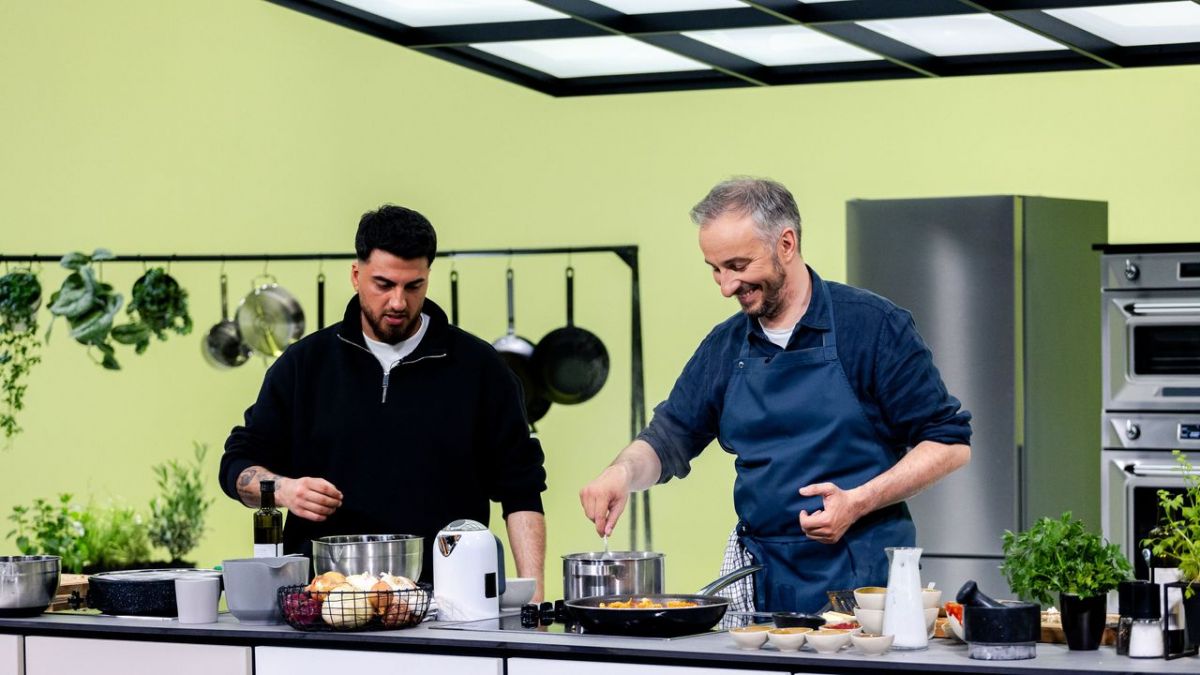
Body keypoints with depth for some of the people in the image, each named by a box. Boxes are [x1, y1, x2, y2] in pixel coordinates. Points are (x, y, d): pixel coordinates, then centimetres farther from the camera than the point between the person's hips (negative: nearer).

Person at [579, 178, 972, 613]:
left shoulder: (874, 326, -6)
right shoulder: (725, 347, 10)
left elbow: (949, 445, -7)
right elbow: (669, 440, 14)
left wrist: (858, 503, -18)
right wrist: (622, 472, -9)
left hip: (862, 577, -4)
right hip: (761, 580, 4)